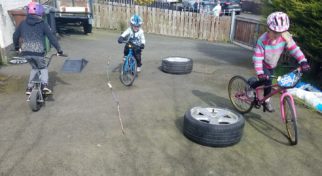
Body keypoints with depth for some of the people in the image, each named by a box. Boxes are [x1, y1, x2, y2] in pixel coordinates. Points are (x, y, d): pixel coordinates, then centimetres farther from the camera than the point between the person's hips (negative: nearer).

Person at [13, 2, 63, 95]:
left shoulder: (23, 23, 11)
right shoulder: (43, 24, -1)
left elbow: (15, 36, 19)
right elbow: (52, 37, -4)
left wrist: (17, 47, 33)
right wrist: (59, 49, 1)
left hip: (26, 52, 4)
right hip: (38, 52, -4)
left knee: (34, 68, 27)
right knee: (43, 68, 18)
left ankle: (29, 87, 22)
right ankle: (45, 85, -5)